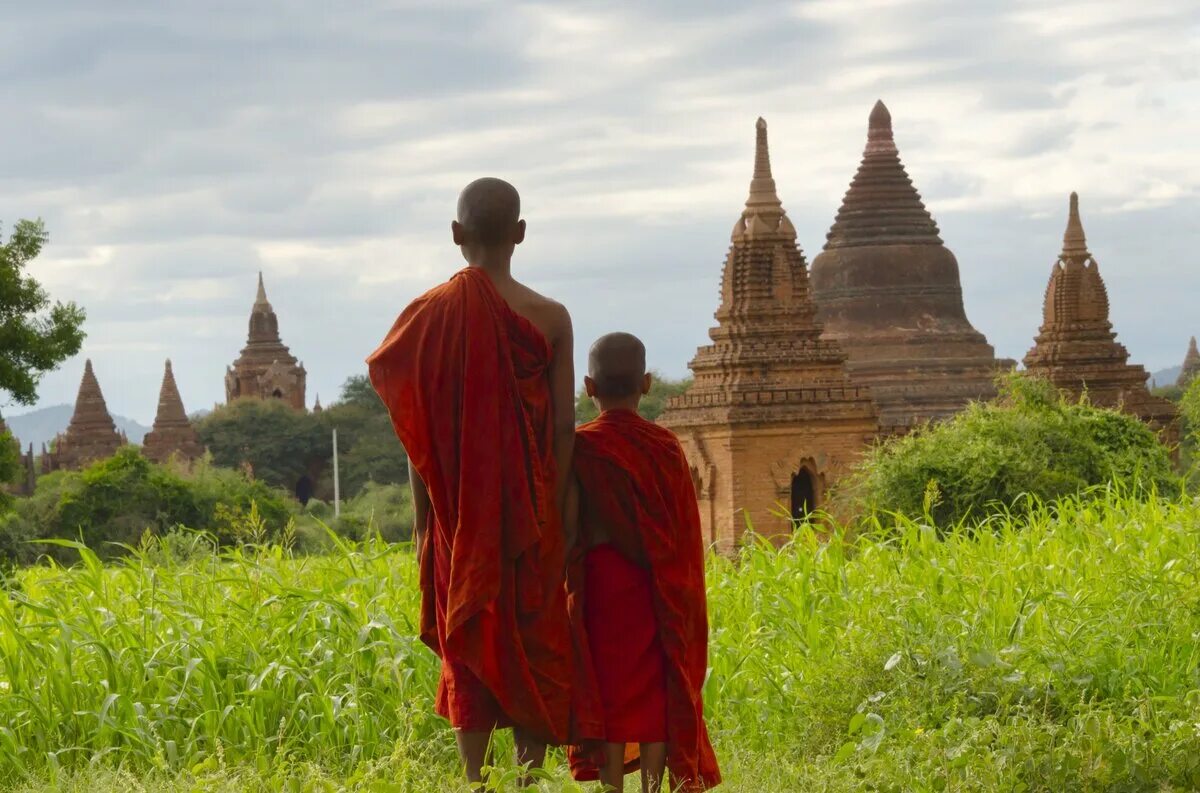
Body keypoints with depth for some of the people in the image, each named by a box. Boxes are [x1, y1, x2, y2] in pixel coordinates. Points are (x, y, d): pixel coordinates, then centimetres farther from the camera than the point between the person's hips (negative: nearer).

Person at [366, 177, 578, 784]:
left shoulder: (430, 314, -3)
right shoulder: (549, 318, -5)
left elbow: (416, 430, -1)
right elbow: (564, 428, -6)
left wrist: (423, 519, 7)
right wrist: (559, 513, 2)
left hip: (459, 516, 1)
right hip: (531, 514, -1)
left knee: (468, 643, 7)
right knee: (533, 642, 7)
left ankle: (475, 780, 4)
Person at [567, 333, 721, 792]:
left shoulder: (581, 448, -6)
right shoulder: (665, 446, -1)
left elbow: (569, 529, -8)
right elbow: (685, 532, 2)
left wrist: (563, 584, 2)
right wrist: (676, 595, 10)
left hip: (602, 587, -2)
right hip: (659, 595, 2)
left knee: (609, 690, 1)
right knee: (656, 694, 6)